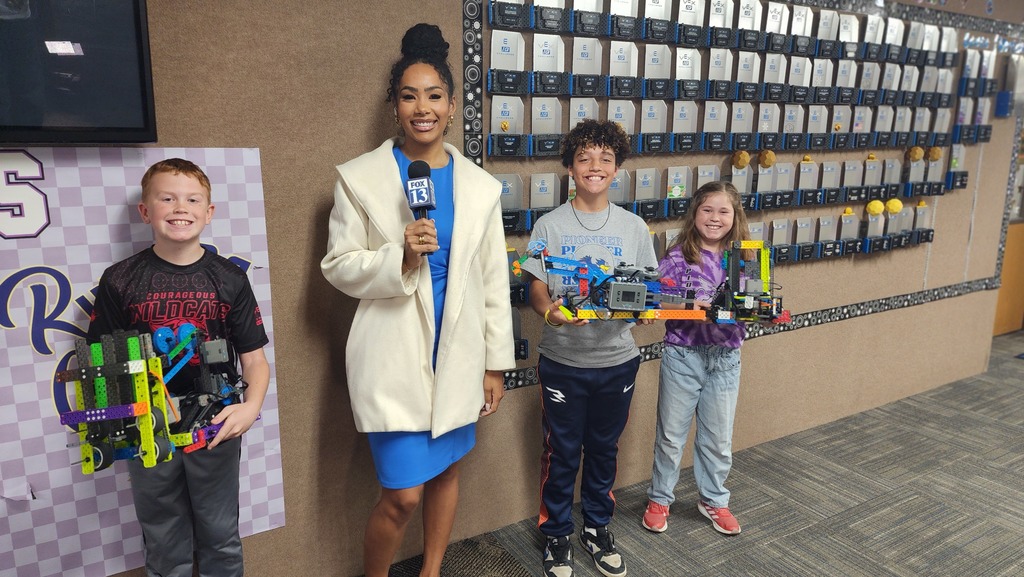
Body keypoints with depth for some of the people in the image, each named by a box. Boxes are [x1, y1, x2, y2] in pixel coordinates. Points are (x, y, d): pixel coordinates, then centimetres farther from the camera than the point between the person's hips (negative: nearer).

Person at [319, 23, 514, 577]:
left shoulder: (480, 186, 2)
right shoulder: (360, 178, -6)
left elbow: (494, 280, 5)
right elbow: (339, 266, -5)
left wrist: (496, 361, 6)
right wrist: (400, 259, -23)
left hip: (459, 354, 4)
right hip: (394, 358, -3)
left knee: (446, 471, 18)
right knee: (403, 495, -2)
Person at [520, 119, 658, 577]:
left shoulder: (634, 227, 2)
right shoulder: (550, 225, -4)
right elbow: (536, 289, -5)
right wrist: (550, 312, -27)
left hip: (617, 359, 2)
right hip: (562, 361, -2)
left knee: (604, 449, 17)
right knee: (562, 452, 10)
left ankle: (597, 529, 39)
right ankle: (557, 535, 32)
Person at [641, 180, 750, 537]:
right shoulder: (677, 256, -8)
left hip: (725, 357, 3)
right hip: (683, 355, -3)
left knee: (718, 437, 16)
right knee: (671, 433, 11)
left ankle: (713, 500, 36)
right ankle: (659, 498, 30)